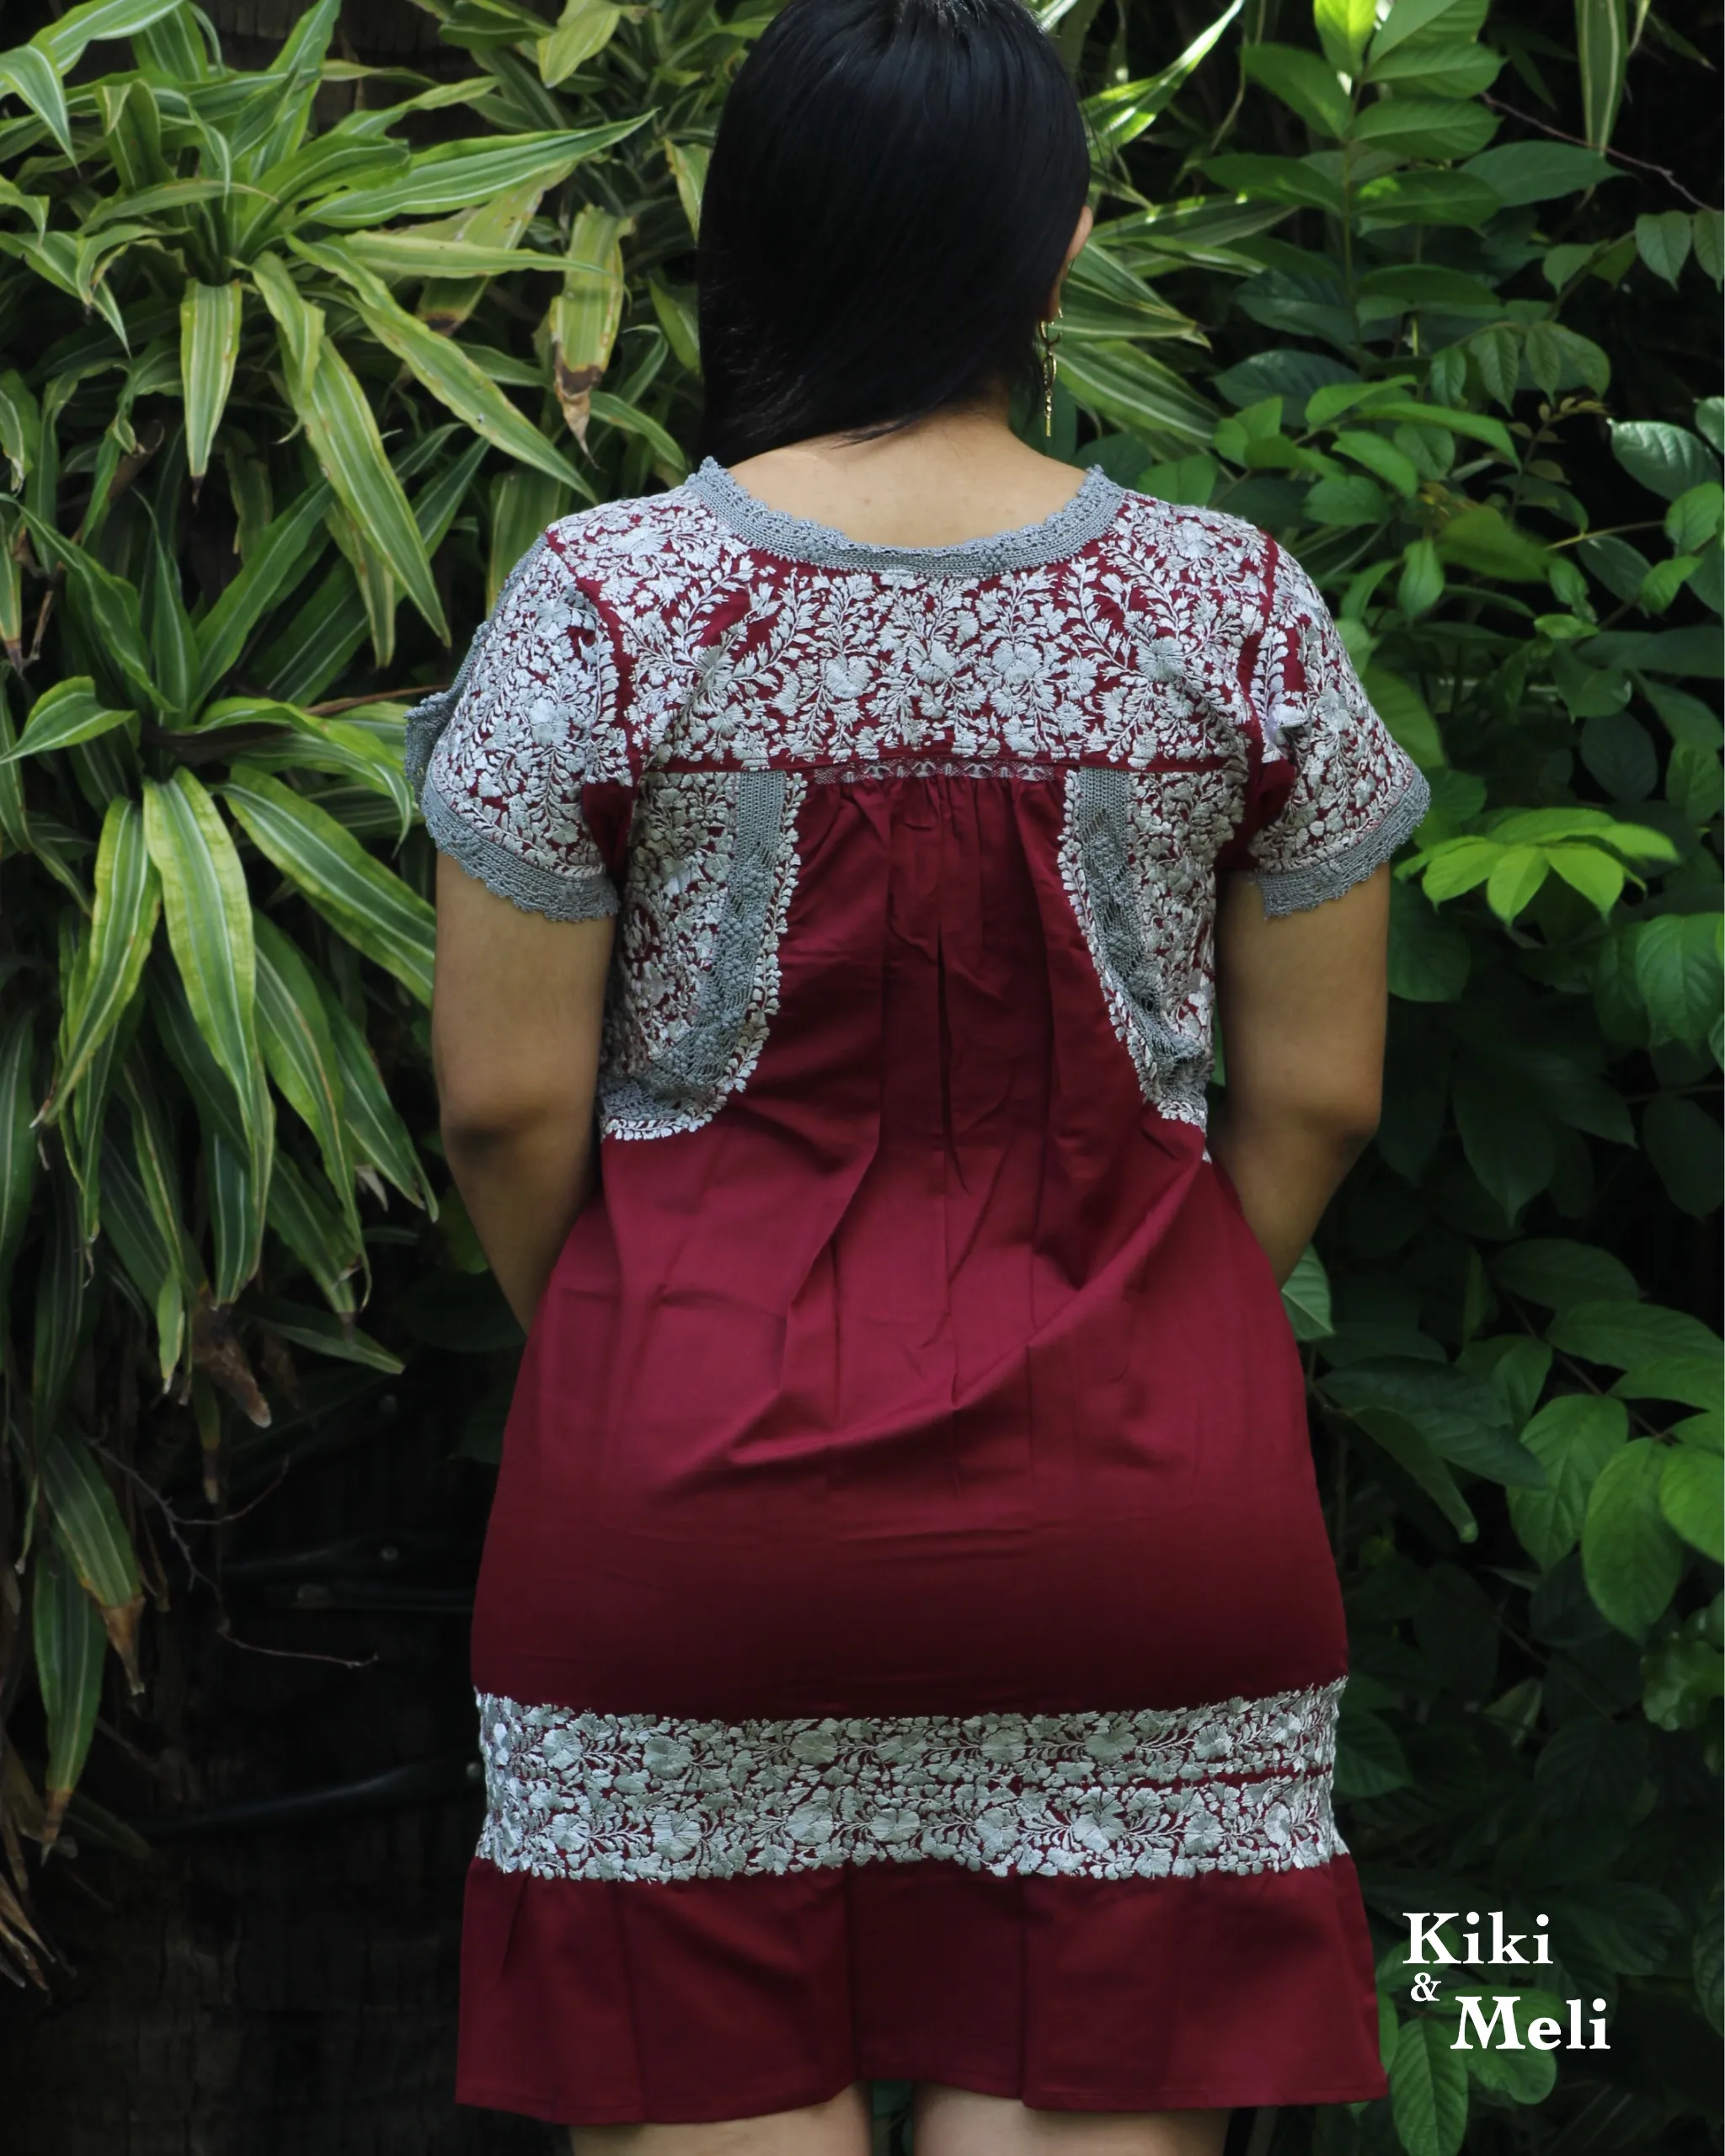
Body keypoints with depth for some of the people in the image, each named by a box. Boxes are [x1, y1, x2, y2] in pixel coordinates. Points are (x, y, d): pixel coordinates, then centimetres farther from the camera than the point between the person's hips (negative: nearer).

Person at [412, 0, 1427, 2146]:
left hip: (689, 1502, -1)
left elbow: (507, 1104, -5)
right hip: (1142, 1516, 1)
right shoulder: (1239, 610, -3)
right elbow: (1315, 1099, 4)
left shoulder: (598, 605, -7)